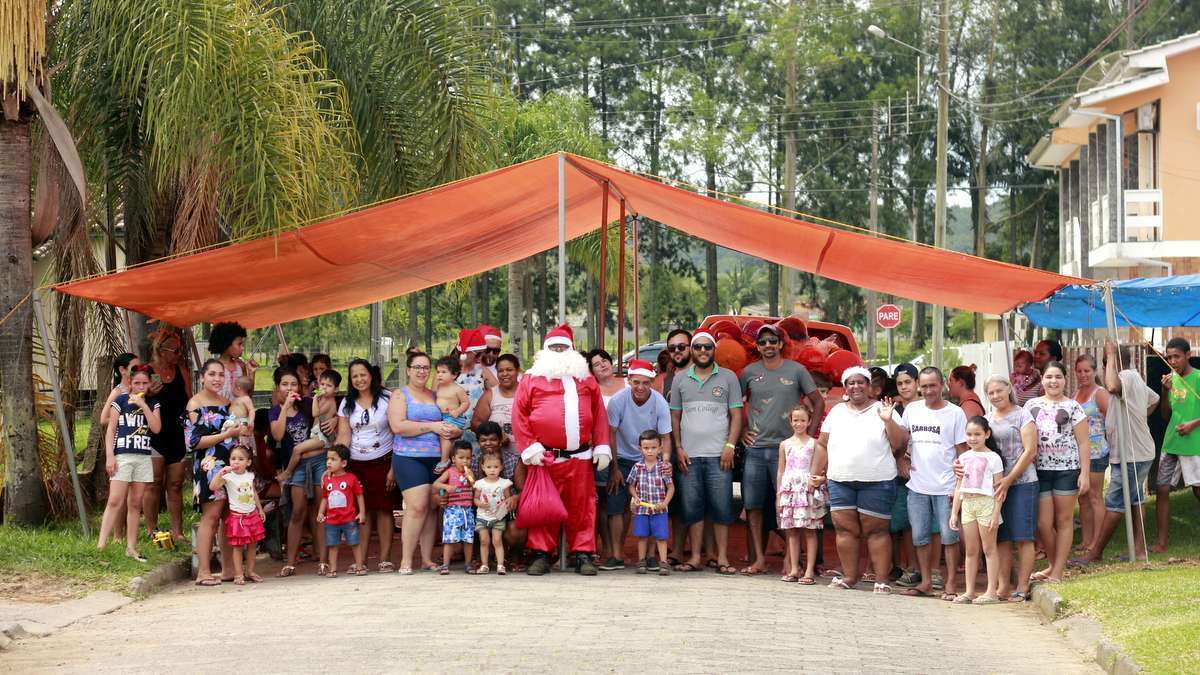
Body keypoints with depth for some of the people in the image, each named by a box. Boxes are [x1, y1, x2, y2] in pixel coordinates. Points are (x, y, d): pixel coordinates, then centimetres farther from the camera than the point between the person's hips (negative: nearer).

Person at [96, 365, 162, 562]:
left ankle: (131, 547, 10)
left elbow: (156, 428, -3)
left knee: (135, 503, 6)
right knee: (115, 501, -13)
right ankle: (100, 545, -16)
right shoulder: (120, 401, 2)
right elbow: (110, 429, 0)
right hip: (122, 456, -4)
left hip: (143, 458, 4)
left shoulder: (152, 404, 12)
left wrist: (143, 405, -8)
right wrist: (109, 456, -9)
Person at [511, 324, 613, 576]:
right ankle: (541, 555, 7)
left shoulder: (586, 379, 14)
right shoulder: (532, 379, 6)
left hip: (580, 458, 2)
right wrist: (529, 448, -6)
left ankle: (583, 555, 8)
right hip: (545, 457, -2)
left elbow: (600, 415, 12)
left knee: (581, 507, 3)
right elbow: (519, 415, 1)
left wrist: (602, 447, 4)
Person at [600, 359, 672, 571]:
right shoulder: (618, 400, -16)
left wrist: (666, 460, -29)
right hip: (623, 459, 0)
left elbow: (665, 437, -10)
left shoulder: (660, 403, -14)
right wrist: (614, 469, -8)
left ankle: (651, 554, 1)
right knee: (616, 506, -8)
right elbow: (610, 435, -10)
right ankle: (616, 556, -5)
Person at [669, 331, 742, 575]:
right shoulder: (680, 379, 12)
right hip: (689, 455, 2)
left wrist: (730, 447, -7)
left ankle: (722, 558, 1)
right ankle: (695, 558, 7)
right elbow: (674, 416, 13)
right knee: (692, 507, 2)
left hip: (718, 455, -2)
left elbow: (736, 415, 4)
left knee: (721, 507, -3)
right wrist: (678, 448, 2)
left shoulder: (728, 378, 6)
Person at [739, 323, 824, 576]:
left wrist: (809, 436, 1)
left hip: (786, 448, -2)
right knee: (753, 506, 0)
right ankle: (758, 559, 5)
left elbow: (818, 403, 6)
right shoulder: (750, 372, 8)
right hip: (755, 449, 2)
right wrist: (741, 430, 9)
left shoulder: (796, 370, 2)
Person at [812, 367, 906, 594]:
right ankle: (849, 576, 10)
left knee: (876, 530, -3)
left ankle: (882, 580, -1)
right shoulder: (837, 412, 14)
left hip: (876, 482, -4)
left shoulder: (882, 410, 3)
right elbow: (822, 445, 17)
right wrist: (816, 474, 12)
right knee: (845, 529, 1)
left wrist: (888, 421, -16)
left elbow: (900, 443, -3)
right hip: (840, 481, 4)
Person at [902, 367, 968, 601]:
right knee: (920, 537, 8)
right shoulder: (911, 410, 7)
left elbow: (962, 451, -3)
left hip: (946, 487, -4)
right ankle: (926, 581, 19)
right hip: (917, 486, 4)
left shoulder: (955, 413, -3)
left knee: (949, 537, -1)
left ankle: (950, 584, 6)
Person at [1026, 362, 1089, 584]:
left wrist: (1084, 473, -5)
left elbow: (1083, 442, 1)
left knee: (1063, 520, 3)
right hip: (1039, 470, 2)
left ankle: (1057, 573, 8)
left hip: (1066, 469, -2)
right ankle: (1054, 565, 21)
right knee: (1042, 523, -1)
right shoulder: (1032, 405, 10)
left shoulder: (1073, 407, 3)